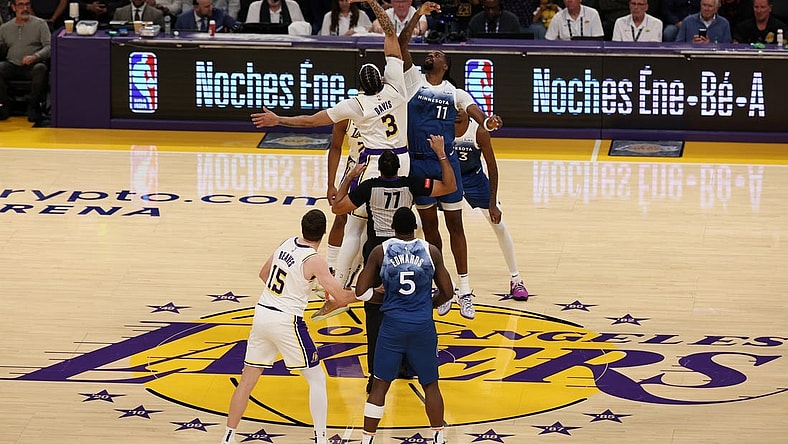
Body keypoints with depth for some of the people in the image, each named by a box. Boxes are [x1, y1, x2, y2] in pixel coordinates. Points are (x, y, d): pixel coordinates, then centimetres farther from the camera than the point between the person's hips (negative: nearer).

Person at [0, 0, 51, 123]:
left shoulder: (40, 24, 9)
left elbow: (49, 46, -1)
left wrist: (35, 56, -20)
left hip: (33, 65, -2)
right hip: (12, 65, 2)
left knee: (41, 69, -37)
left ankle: (34, 107, -26)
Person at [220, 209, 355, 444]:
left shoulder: (286, 244, 7)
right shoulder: (314, 261, -12)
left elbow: (264, 274, 23)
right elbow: (342, 295, -16)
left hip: (262, 314, 6)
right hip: (286, 321, -6)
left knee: (247, 379, 13)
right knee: (317, 379, 7)